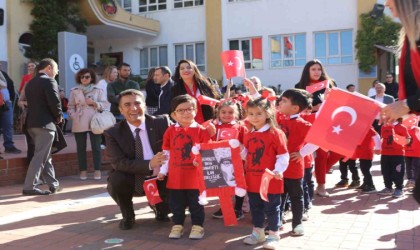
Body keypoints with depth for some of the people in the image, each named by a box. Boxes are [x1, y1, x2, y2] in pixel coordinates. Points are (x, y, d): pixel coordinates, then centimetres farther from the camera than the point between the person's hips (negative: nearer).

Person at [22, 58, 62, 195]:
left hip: (32, 123, 9)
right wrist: (59, 117, -1)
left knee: (45, 156, 14)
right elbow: (55, 102, -18)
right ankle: (29, 187, -5)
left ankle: (53, 184, 20)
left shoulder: (30, 83, 16)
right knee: (40, 156, -5)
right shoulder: (49, 81, -9)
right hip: (45, 123, -9)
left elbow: (30, 102, 14)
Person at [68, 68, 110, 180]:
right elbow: (70, 107, 9)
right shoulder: (74, 91, 8)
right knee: (81, 148, 5)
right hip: (79, 124, 1)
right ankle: (83, 170, 14)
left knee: (96, 147, 2)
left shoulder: (98, 90, 5)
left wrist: (95, 103, -13)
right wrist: (73, 116, -5)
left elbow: (106, 104, 1)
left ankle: (97, 170, 8)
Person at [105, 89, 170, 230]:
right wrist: (149, 164, -33)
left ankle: (161, 210, 9)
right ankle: (128, 216, 3)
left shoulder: (162, 123, -8)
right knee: (115, 181, -30)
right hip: (133, 180, -1)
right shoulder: (113, 133, -9)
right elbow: (118, 163, -19)